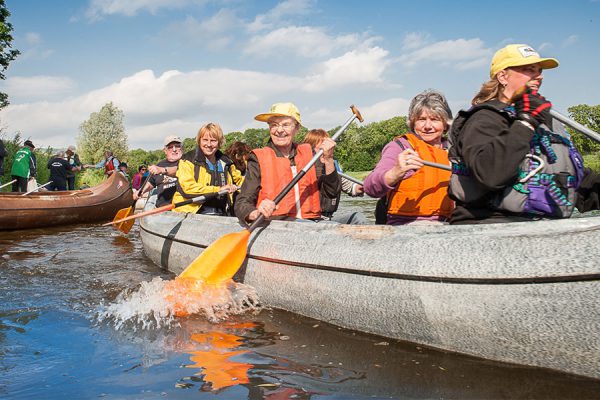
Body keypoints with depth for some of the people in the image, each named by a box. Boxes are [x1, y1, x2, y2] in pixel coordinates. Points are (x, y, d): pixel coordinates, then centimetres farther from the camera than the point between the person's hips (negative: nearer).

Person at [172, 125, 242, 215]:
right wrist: (218, 189, -10)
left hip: (221, 215, 4)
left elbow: (239, 181, 35)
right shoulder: (188, 160, 2)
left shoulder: (226, 163, 19)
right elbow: (186, 188, -11)